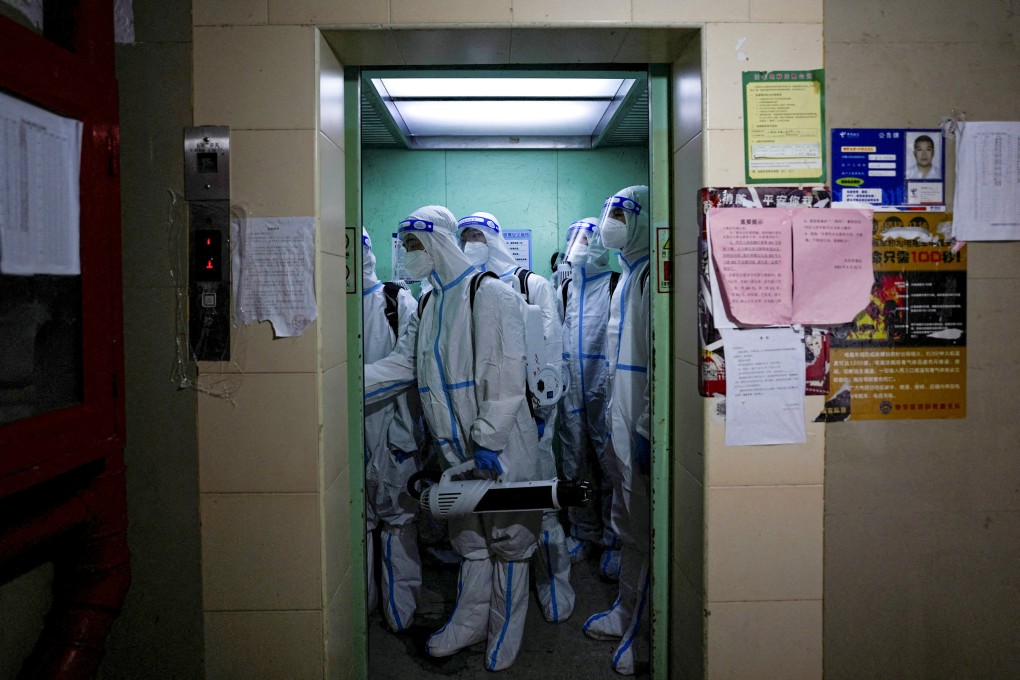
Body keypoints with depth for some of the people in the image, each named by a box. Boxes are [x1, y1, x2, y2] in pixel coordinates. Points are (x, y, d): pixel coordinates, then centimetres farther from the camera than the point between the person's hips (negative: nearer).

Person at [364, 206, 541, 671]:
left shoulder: (490, 294, -11)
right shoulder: (428, 306, 14)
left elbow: (507, 373, -18)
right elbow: (401, 365, 11)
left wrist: (489, 438, -21)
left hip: (501, 445, -7)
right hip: (455, 447, 7)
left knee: (507, 537, 7)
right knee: (468, 536, 18)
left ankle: (504, 635, 23)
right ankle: (470, 622, 34)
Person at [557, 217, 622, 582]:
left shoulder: (616, 286, -5)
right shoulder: (566, 289, 14)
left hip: (605, 392, -6)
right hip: (572, 392, 6)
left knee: (610, 466, 1)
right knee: (575, 466, 13)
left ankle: (613, 542, 13)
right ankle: (583, 533, 27)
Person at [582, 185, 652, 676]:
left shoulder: (652, 275, -15)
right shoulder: (628, 276, 16)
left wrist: (647, 427, -23)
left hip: (641, 425, -10)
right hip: (621, 419, 10)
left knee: (644, 525, 1)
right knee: (626, 522, 18)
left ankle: (642, 634, 14)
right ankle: (626, 612, 33)